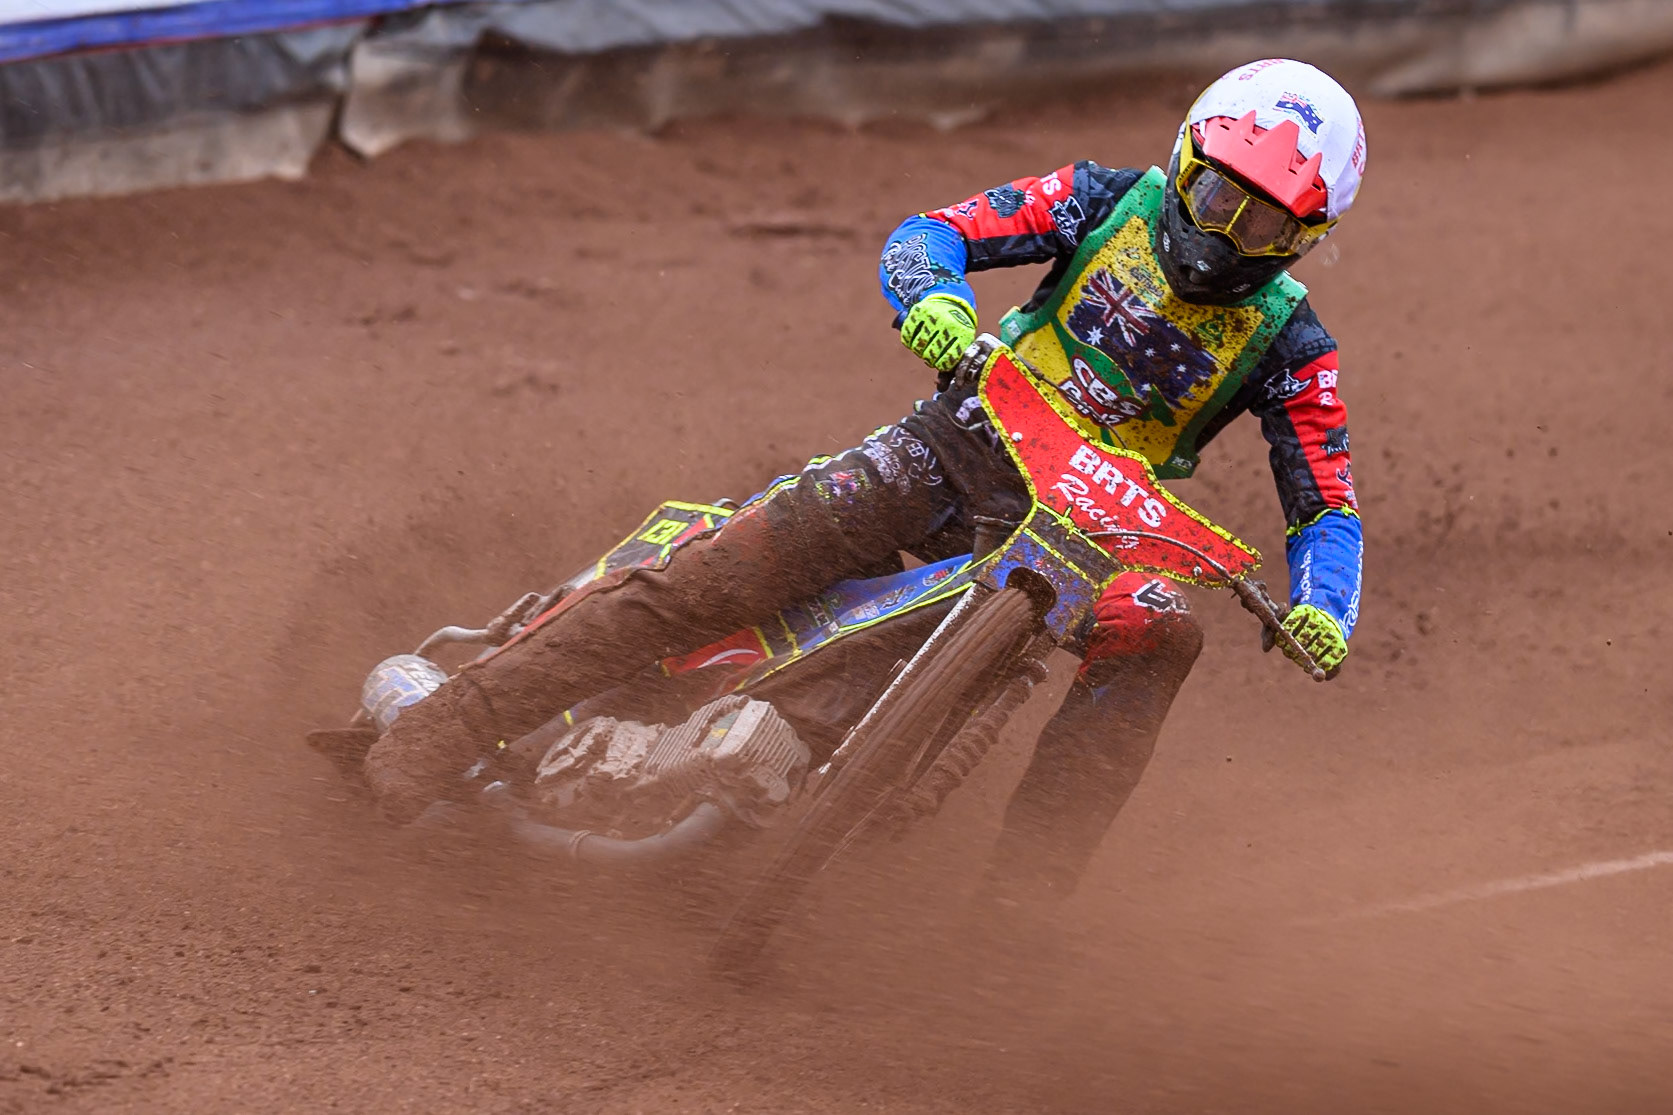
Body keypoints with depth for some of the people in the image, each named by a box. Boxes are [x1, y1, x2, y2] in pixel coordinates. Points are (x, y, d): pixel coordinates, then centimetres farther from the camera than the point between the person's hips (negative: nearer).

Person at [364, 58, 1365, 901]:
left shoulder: (1288, 342, -1)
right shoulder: (1114, 202, 0)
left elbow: (1327, 502, -1)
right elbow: (932, 233, -3)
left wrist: (1324, 612, -22)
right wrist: (933, 293, -27)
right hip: (962, 447, 0)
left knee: (1165, 632, -34)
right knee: (715, 578, -19)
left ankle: (1021, 899, -36)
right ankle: (436, 736, -19)